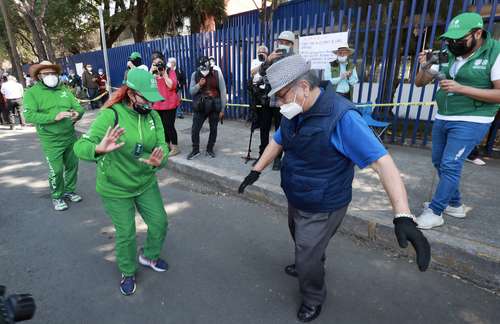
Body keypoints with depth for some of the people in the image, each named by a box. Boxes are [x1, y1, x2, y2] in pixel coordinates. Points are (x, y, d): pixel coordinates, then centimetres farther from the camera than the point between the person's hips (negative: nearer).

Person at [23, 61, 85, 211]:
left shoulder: (64, 90, 8)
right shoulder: (32, 93, -5)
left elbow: (78, 106, 6)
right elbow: (29, 115, -16)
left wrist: (77, 113, -19)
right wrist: (54, 116, -27)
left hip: (71, 137, 5)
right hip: (51, 141, -4)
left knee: (72, 165, 14)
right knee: (56, 170, -1)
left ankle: (69, 191, 34)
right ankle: (57, 197, 20)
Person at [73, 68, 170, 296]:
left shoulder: (153, 116, -8)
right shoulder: (111, 115, -23)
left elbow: (162, 147, -13)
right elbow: (80, 147, -29)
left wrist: (159, 161, -36)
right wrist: (99, 149, -52)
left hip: (146, 183, 5)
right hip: (116, 189, -4)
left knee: (159, 223, 12)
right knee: (126, 234, 9)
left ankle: (149, 256, 43)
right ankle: (128, 272, 37)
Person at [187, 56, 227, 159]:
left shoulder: (217, 74, -6)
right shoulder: (195, 75, 0)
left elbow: (223, 92, -3)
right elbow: (191, 91, 1)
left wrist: (222, 109, -4)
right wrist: (199, 85, -19)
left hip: (214, 107, -1)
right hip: (200, 107, 1)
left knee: (213, 129, 9)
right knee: (195, 129, 0)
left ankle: (210, 149, 26)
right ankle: (195, 150, 17)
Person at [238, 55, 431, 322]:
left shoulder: (341, 116, -30)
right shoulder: (293, 113, -5)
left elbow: (381, 161, -33)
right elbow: (277, 142, 12)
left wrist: (403, 216, -40)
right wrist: (256, 171, 13)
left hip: (322, 208, -7)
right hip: (295, 199, 8)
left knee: (307, 258, 8)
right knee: (303, 244, 30)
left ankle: (313, 300, 39)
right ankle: (309, 267, 61)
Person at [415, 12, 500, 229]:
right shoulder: (448, 55, 2)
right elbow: (419, 83, 6)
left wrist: (461, 88, -24)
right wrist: (424, 68, -14)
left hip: (471, 122, -6)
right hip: (442, 119, 7)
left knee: (450, 166, -10)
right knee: (439, 163, 13)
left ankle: (435, 213, 2)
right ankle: (455, 205, 30)